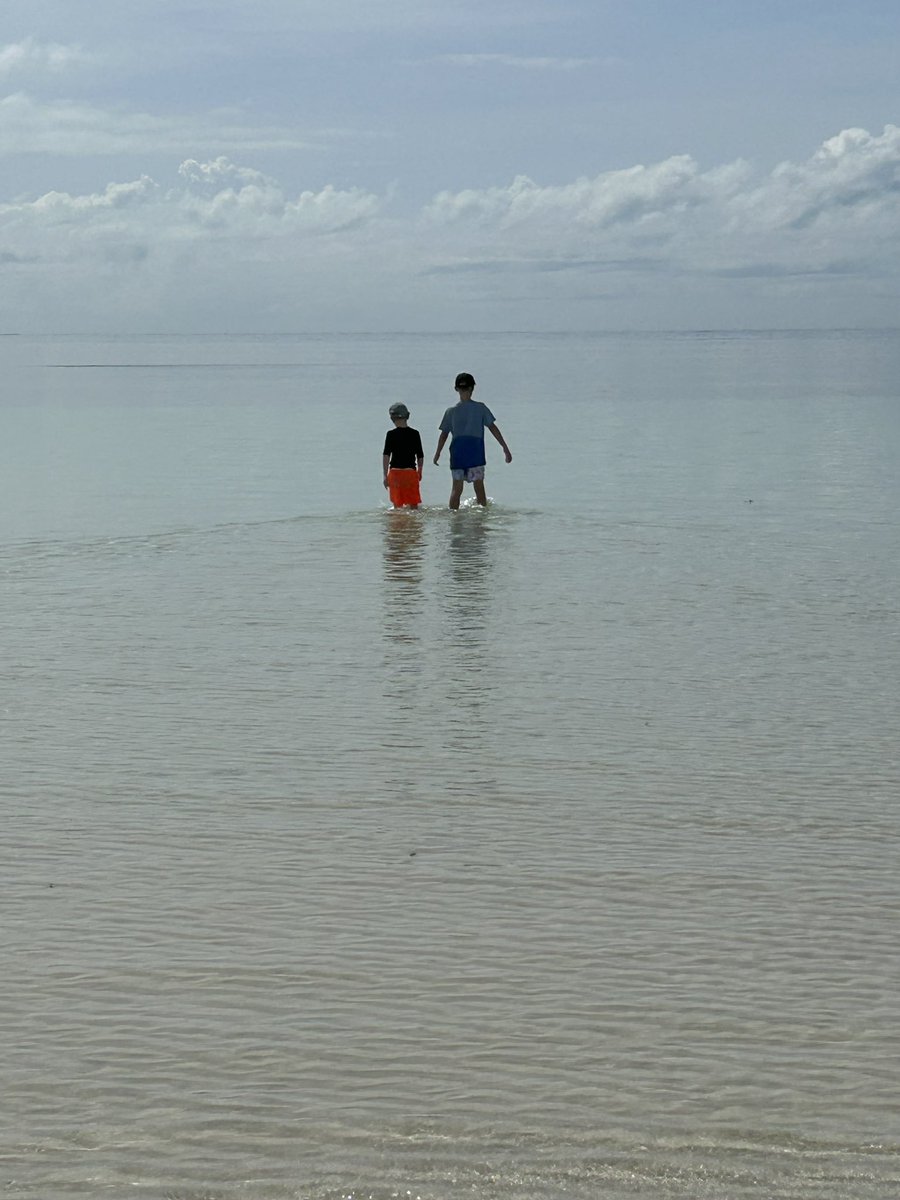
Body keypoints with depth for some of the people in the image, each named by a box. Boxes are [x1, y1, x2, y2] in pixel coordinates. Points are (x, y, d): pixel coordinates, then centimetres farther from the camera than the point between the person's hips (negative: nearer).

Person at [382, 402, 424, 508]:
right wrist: (419, 472, 21)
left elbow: (386, 455, -8)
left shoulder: (391, 434, -4)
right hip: (411, 471, 1)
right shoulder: (414, 434, 2)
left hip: (395, 471, -1)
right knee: (413, 505, 5)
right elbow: (420, 456, 7)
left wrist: (385, 475, -4)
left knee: (398, 505, 8)